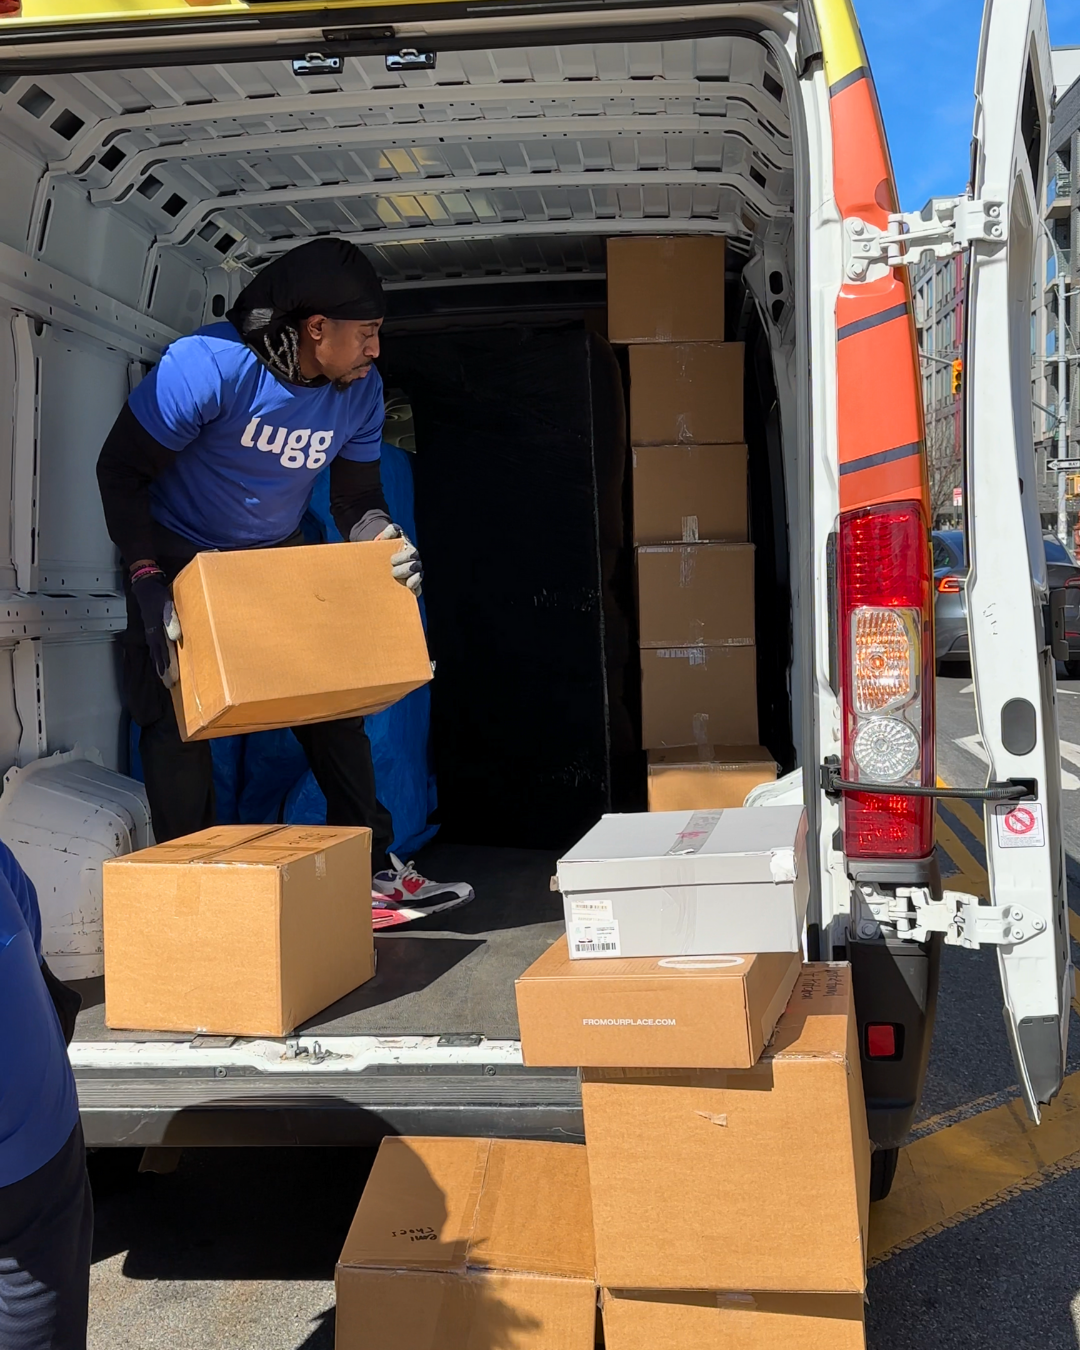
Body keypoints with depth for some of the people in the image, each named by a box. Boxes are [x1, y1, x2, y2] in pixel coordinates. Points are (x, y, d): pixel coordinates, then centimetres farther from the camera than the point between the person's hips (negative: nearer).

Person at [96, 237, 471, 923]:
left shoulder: (360, 389, -13)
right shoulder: (206, 366, -30)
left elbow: (357, 496, -2)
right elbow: (120, 470, -23)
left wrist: (385, 541, -25)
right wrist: (147, 584, -32)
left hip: (281, 556, 5)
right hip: (180, 554, -4)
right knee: (177, 721, -11)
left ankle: (376, 871, 12)